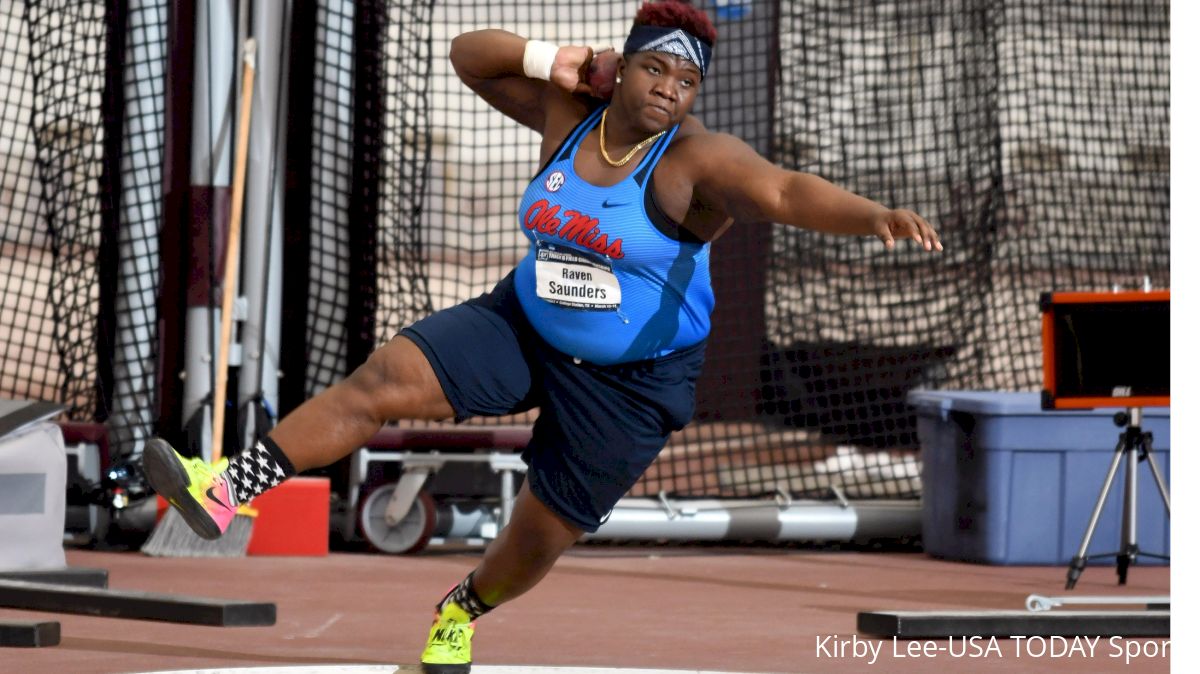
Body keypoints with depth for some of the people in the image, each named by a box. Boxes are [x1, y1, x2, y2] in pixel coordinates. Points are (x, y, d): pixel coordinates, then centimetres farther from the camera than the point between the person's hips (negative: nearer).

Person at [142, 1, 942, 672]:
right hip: (525, 330, 4)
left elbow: (788, 192, -41)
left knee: (543, 533, 9)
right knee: (382, 379, -15)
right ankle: (226, 489, -16)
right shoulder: (570, 111, -6)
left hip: (631, 384, -4)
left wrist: (876, 216, -59)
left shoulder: (699, 161, -24)